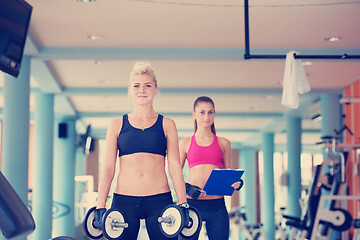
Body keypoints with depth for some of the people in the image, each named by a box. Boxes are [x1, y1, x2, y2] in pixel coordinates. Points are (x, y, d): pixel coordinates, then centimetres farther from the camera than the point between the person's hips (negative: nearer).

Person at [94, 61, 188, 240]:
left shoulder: (167, 125, 9)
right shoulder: (117, 125, 10)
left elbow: (175, 166, 6)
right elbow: (108, 167, 7)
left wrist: (182, 204, -1)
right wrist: (100, 206, 0)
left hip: (160, 200, 0)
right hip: (124, 200, 0)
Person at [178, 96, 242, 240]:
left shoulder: (223, 143, 13)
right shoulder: (185, 143, 9)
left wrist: (236, 183, -4)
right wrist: (187, 188, -12)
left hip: (217, 206, 1)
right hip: (191, 203, -1)